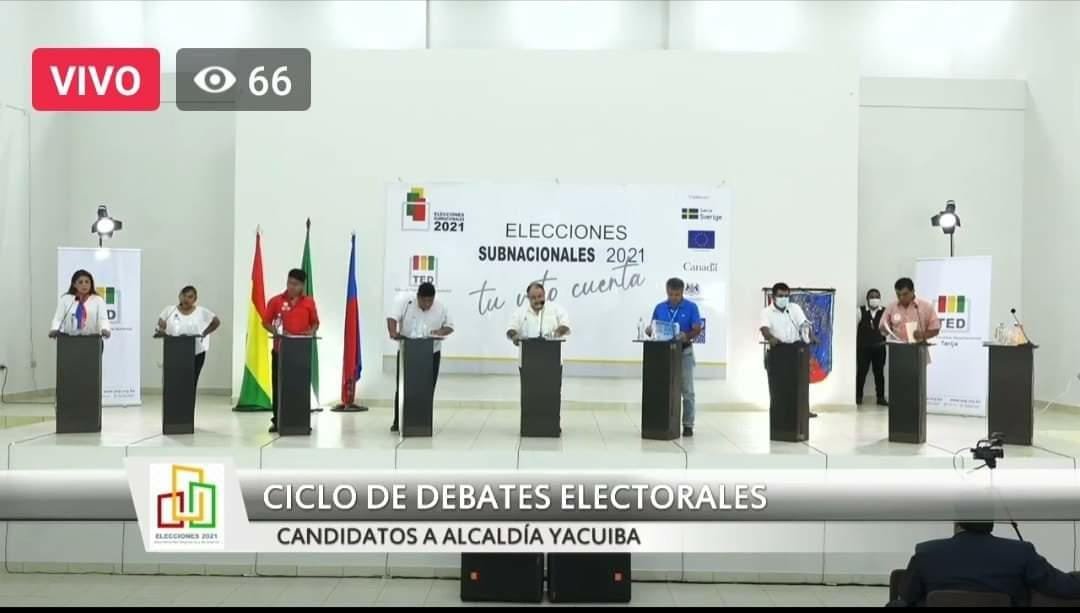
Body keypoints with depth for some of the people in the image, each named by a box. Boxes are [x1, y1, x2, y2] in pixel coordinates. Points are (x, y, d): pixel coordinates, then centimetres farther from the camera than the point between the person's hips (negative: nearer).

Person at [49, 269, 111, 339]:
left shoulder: (98, 300, 8)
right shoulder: (65, 299, 13)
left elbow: (103, 319, -3)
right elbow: (58, 318, 6)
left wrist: (105, 330, -25)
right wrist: (54, 330, -15)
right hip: (70, 339, 1)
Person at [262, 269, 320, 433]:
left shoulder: (309, 302, 3)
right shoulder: (276, 301, 0)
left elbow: (315, 322, 11)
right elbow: (266, 322, 4)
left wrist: (311, 332, -11)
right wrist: (276, 331, -14)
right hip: (280, 349, 0)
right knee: (278, 385, 3)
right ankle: (277, 421, 10)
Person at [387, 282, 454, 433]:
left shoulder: (441, 309, -3)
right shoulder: (405, 304, -8)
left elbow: (450, 326, 4)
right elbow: (392, 318, -18)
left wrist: (442, 331, -19)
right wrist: (393, 332, -38)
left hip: (431, 354, 1)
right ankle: (398, 421, 8)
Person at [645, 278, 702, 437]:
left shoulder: (691, 307, -5)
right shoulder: (660, 308, 4)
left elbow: (697, 329, -9)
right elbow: (652, 329, 6)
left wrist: (687, 336, -30)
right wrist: (650, 331, -18)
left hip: (684, 352, -3)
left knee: (686, 390, 0)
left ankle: (688, 425, 5)